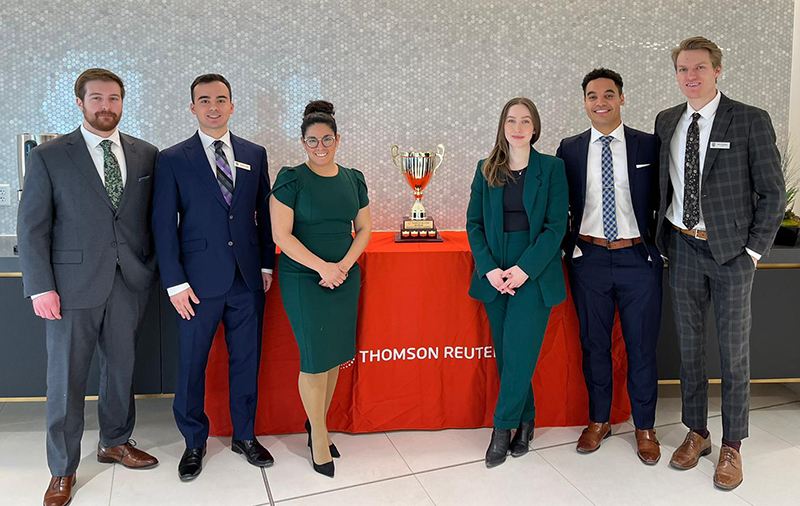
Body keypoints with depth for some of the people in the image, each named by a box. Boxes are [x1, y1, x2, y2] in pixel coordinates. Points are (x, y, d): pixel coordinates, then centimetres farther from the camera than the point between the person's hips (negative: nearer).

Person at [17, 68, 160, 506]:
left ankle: (115, 442, 37)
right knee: (67, 378, 6)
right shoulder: (48, 157, -1)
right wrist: (41, 288, -9)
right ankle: (63, 469, 22)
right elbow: (32, 228, -3)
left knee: (121, 367, 16)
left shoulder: (145, 155, 7)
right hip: (74, 284, -3)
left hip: (130, 282, 3)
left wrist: (153, 269, 0)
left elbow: (154, 216, 8)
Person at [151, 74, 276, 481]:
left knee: (246, 360, 12)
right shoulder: (172, 160, -1)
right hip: (200, 281, -2)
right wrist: (175, 282, -8)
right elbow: (164, 224, -3)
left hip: (248, 279, 3)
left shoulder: (255, 154, 8)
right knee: (191, 365, 8)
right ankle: (194, 443, 28)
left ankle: (245, 436, 30)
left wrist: (267, 263, 7)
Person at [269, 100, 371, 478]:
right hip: (303, 280, -4)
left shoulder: (353, 179, 9)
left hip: (345, 278, 5)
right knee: (315, 356, -3)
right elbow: (281, 235, -11)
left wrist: (344, 265, -6)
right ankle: (319, 436, 14)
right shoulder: (291, 179, -6)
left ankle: (316, 422, 26)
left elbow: (364, 229, 10)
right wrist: (322, 266, -17)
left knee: (334, 355, 8)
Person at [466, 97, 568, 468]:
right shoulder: (486, 170, 8)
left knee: (518, 352, -6)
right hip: (495, 274, 3)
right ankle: (525, 422, 24)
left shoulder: (552, 168, 0)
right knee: (506, 354, 8)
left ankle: (503, 427, 8)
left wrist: (525, 269, -13)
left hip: (535, 273, -3)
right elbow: (474, 224, 6)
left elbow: (556, 225, -5)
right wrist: (489, 269, -7)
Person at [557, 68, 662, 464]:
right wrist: (566, 249, 5)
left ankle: (644, 428, 25)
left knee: (642, 347, 7)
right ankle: (598, 421, 29)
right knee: (594, 345, 12)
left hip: (639, 259, -1)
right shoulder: (570, 149, 5)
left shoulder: (648, 146, 2)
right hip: (589, 259, 1)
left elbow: (663, 201, 5)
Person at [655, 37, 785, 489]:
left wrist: (754, 250, -9)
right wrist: (664, 238, 6)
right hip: (684, 248, 4)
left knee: (735, 349, 5)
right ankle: (697, 433, 29)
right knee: (689, 345, 12)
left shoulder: (751, 121, -7)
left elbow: (773, 191, -6)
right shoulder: (666, 122, 6)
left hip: (732, 251, -4)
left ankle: (732, 447, 20)